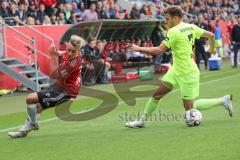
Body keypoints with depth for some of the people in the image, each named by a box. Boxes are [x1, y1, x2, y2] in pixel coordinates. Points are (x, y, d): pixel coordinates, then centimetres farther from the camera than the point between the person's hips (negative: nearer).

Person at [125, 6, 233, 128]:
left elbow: (159, 50, -23)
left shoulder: (174, 32, -21)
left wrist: (138, 48, -15)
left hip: (188, 74, -9)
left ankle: (223, 100, 7)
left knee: (189, 107, 0)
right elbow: (210, 35, 8)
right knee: (157, 95, 7)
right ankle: (142, 120, 15)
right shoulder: (191, 27, 2)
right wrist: (212, 49, 28)